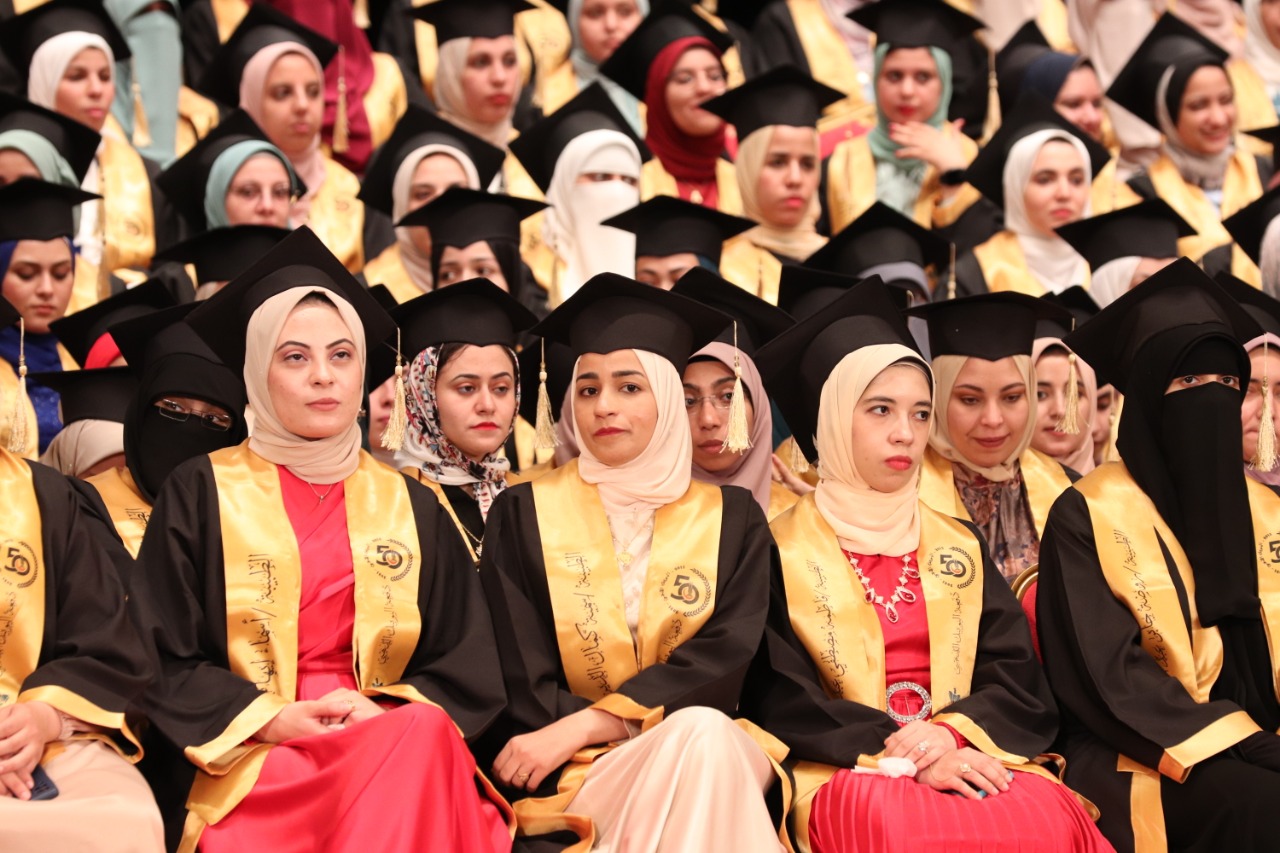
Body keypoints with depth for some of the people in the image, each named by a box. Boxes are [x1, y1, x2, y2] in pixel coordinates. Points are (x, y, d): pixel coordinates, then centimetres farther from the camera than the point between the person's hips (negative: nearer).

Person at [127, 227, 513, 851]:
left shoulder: (412, 509, 19)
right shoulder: (201, 493, 11)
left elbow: (465, 667, 13)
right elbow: (159, 660, 5)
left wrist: (387, 711, -9)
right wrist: (268, 719, -12)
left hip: (393, 740, 3)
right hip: (248, 760, -3)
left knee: (423, 732, -34)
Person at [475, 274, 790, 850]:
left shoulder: (732, 519, 12)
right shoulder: (524, 514, 8)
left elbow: (723, 659, -3)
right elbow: (522, 685, -1)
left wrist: (582, 727, -16)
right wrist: (677, 733, -13)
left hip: (716, 753, 1)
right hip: (570, 779, -1)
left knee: (704, 736, -35)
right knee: (700, 735, -33)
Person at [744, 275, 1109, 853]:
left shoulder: (960, 546, 19)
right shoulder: (783, 549, 7)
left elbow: (1018, 683, 9)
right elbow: (780, 701, -3)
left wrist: (950, 733, -13)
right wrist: (903, 755, -16)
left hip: (964, 759, 4)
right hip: (848, 771, -3)